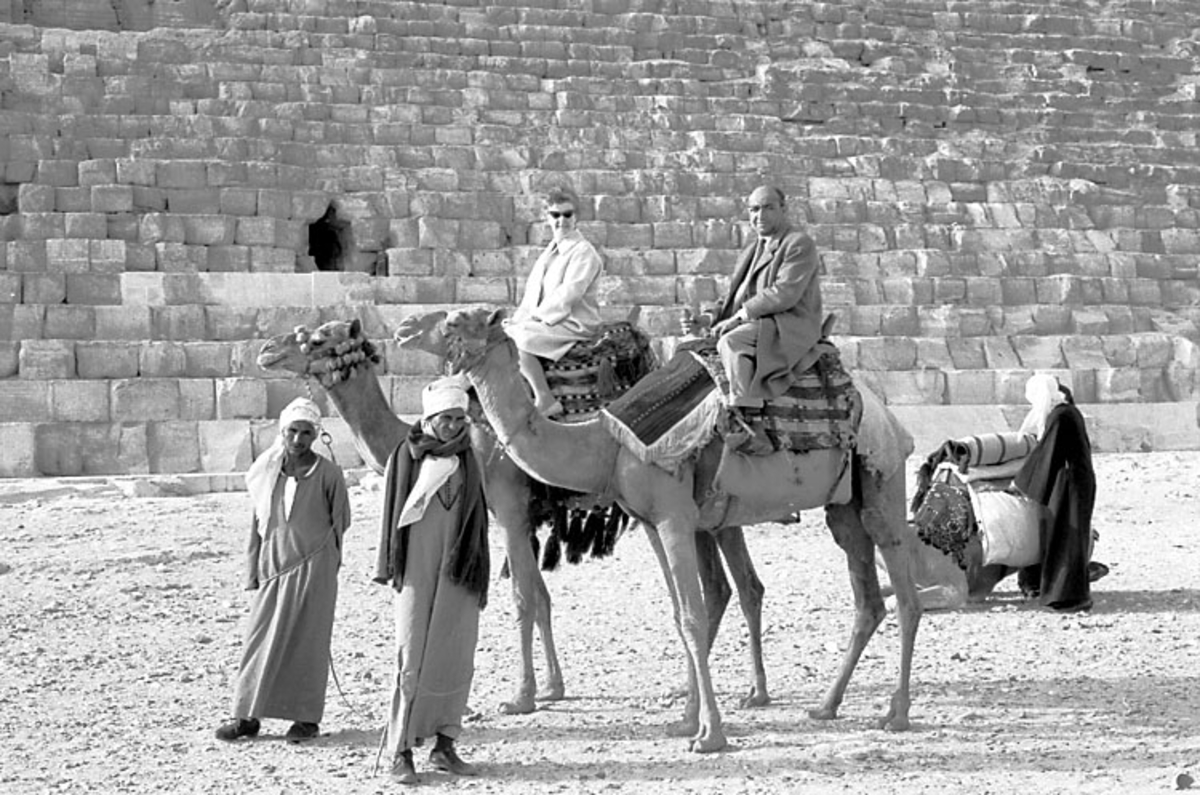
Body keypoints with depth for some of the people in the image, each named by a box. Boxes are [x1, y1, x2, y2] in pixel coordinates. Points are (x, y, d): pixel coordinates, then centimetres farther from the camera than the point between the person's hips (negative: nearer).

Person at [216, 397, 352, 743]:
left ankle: (307, 717, 11)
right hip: (273, 564, 3)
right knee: (261, 638, 3)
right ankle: (247, 716, 8)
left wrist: (321, 556, 4)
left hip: (312, 565, -3)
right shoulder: (266, 470, 3)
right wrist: (252, 569, 7)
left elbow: (341, 520, 4)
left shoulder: (328, 473, -6)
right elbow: (258, 521, 8)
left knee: (308, 640, 3)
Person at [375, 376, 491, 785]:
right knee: (413, 656, -4)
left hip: (458, 571, 4)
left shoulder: (467, 459, 8)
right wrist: (391, 567, -5)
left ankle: (444, 744, 11)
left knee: (455, 655, 3)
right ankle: (401, 751, -1)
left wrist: (481, 575, 9)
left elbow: (477, 517, 12)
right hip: (418, 568, -3)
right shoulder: (407, 455, -1)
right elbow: (395, 511, 0)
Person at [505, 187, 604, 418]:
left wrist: (536, 316, -18)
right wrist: (519, 317, 1)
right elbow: (532, 290, 18)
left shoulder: (583, 252, -10)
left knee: (517, 339, -28)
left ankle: (545, 402, -22)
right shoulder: (549, 252, 19)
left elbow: (567, 295, -19)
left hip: (574, 325, -9)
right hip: (544, 320, 9)